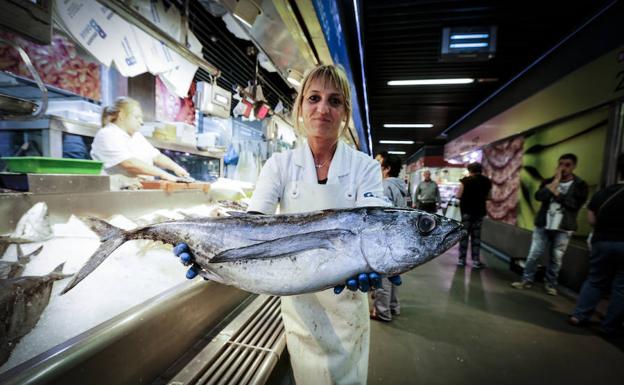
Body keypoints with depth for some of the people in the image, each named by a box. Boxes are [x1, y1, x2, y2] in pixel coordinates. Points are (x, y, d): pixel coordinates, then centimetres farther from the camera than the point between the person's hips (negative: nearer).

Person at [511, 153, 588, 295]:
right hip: (543, 225, 1)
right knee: (533, 254, 1)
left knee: (556, 258, 5)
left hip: (563, 229, -1)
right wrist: (556, 180, -9)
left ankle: (551, 284, 20)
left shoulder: (580, 185, 2)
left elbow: (575, 204, -13)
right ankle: (527, 280, 12)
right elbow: (539, 196, -11)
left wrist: (555, 193, -10)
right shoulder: (549, 181, 8)